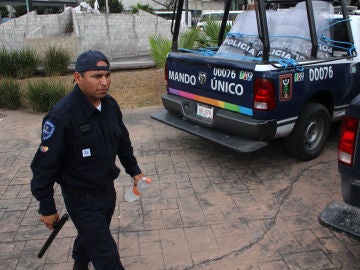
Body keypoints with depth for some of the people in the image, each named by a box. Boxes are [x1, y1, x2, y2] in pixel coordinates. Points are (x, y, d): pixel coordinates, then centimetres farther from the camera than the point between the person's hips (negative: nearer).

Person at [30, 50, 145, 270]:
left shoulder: (110, 105, -6)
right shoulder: (62, 117, -27)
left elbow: (123, 142, 11)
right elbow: (45, 166, -20)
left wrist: (134, 171, 15)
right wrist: (47, 209, -12)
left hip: (108, 189, 7)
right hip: (81, 199, -7)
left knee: (91, 236, 29)